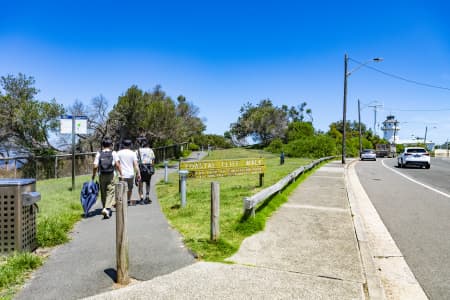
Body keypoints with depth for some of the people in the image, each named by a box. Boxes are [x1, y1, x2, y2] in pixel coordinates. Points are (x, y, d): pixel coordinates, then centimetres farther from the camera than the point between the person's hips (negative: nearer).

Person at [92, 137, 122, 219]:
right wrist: (120, 173, -1)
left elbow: (95, 166, -4)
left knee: (103, 193, 14)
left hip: (102, 175, 2)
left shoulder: (99, 154, 2)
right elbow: (117, 165, -10)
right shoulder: (113, 153, -1)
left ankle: (104, 208, 25)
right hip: (111, 175, -2)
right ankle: (107, 208, -19)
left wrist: (93, 175, 9)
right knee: (110, 192, -2)